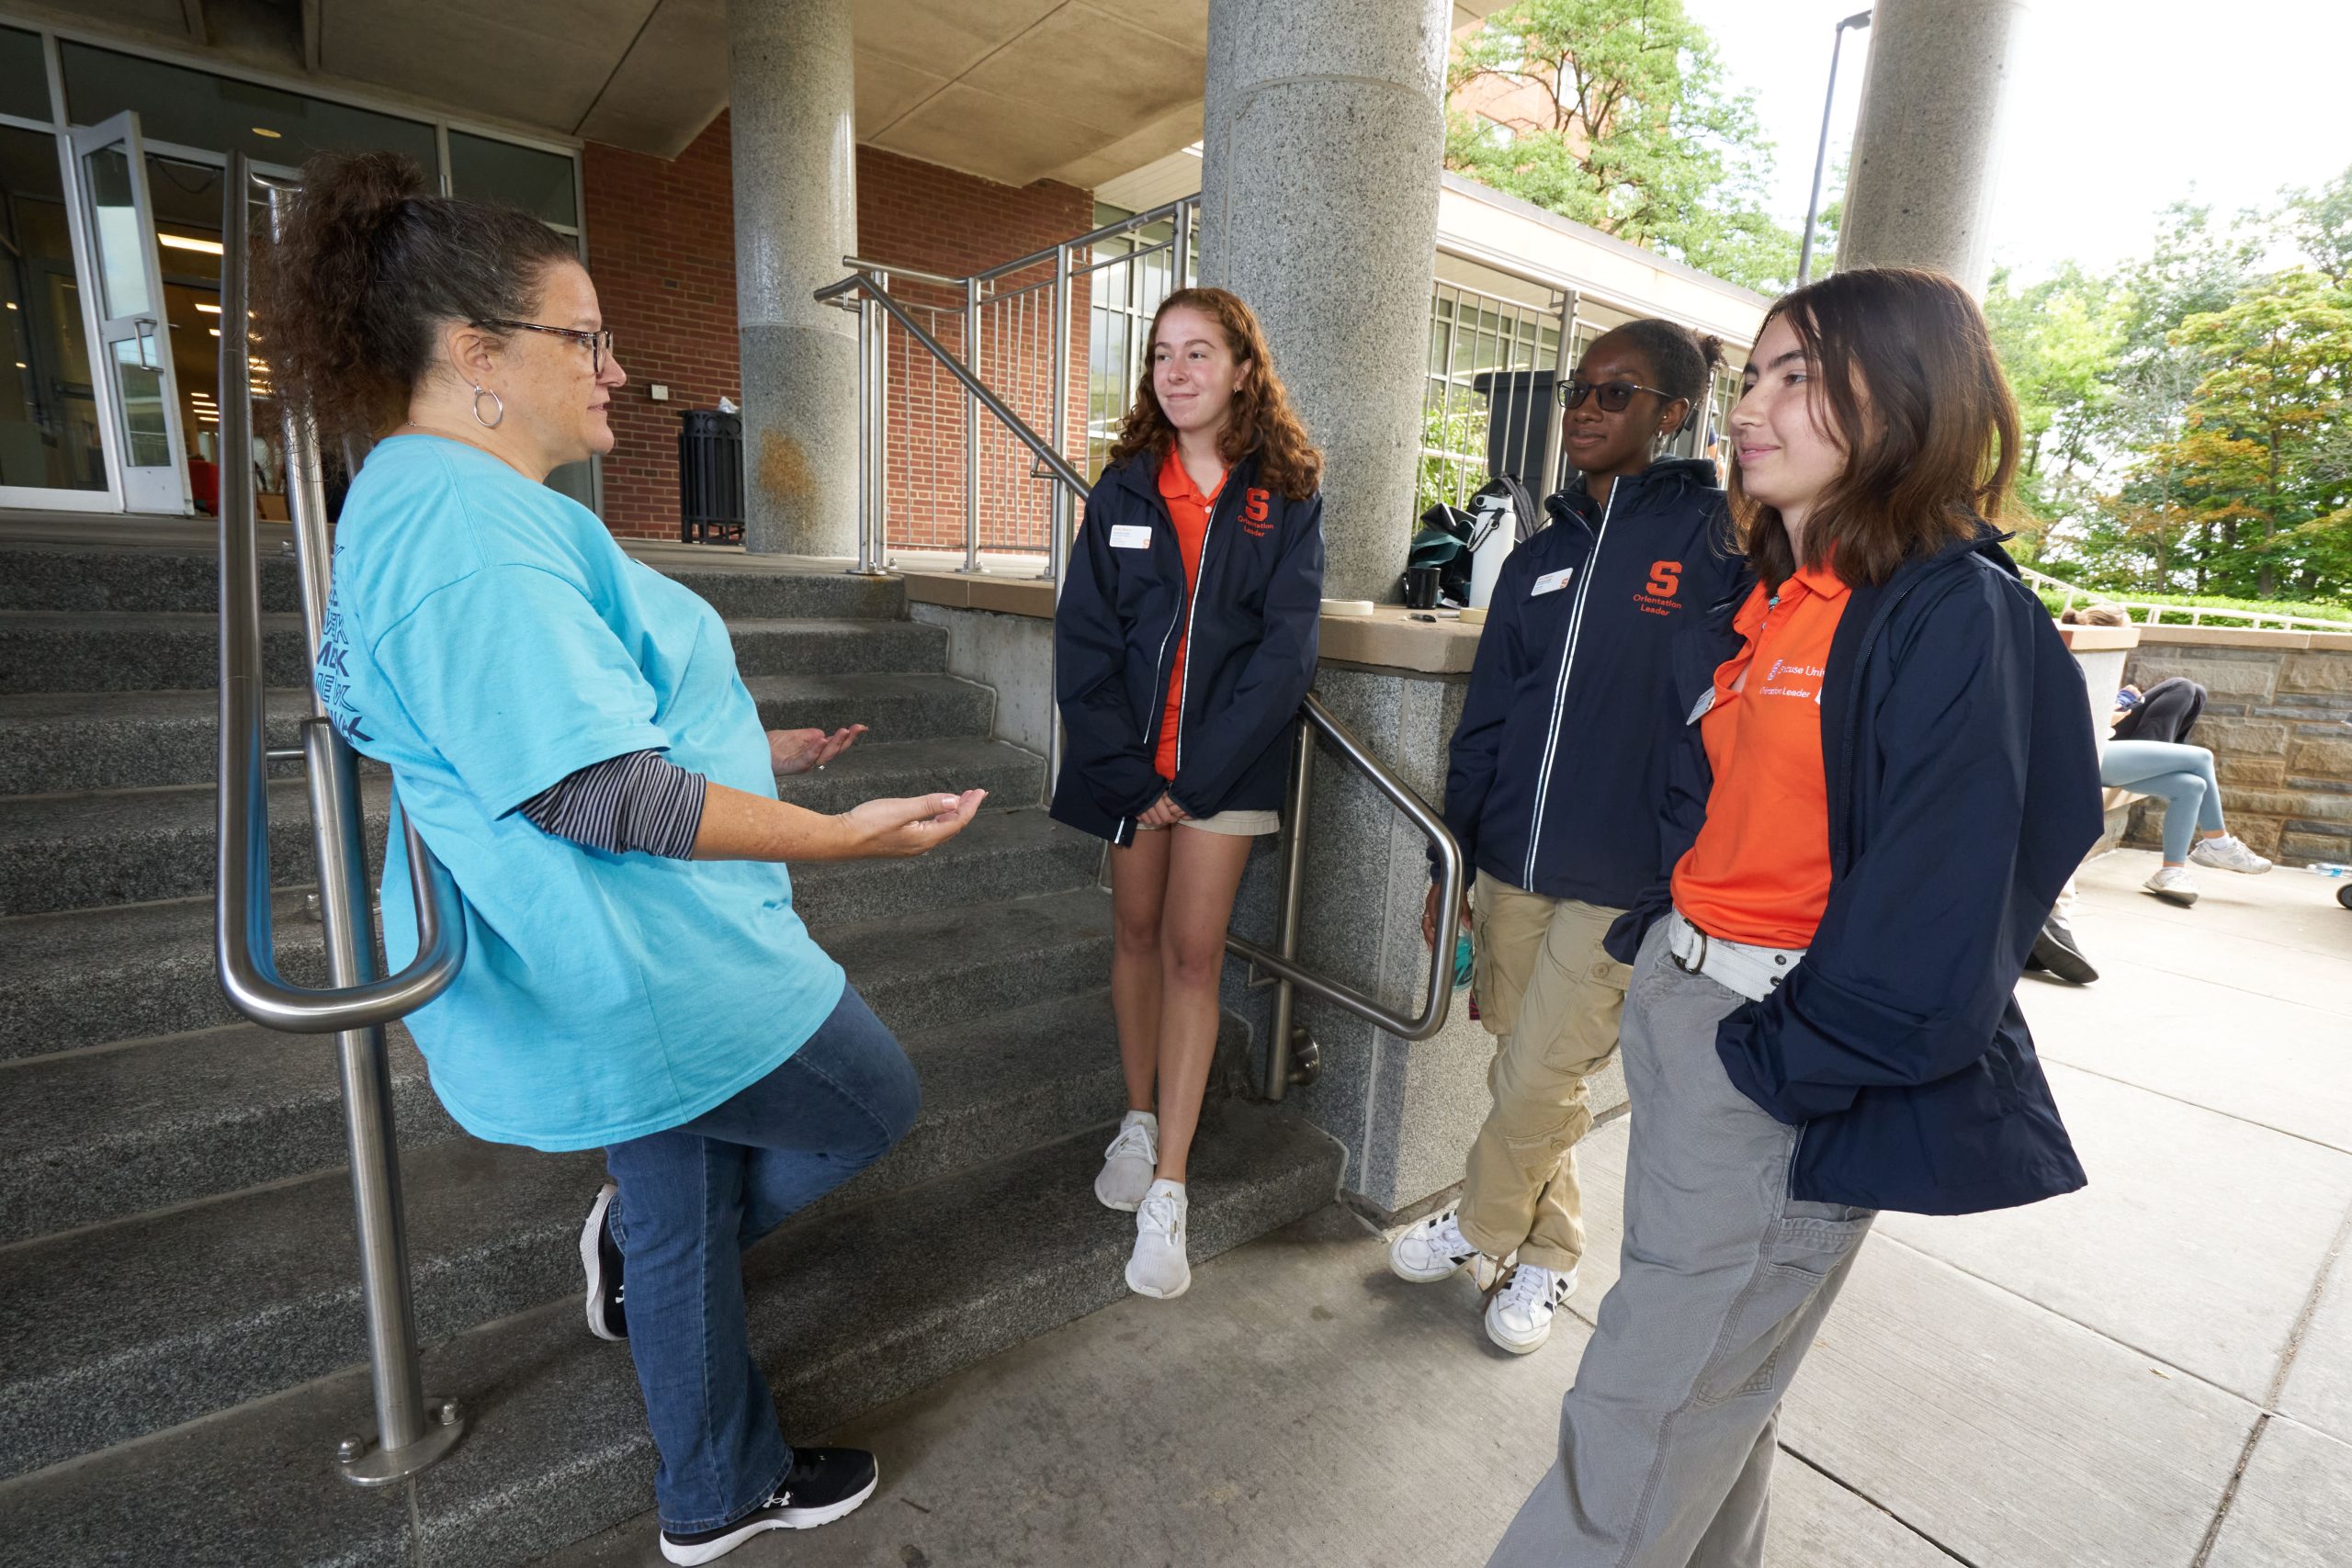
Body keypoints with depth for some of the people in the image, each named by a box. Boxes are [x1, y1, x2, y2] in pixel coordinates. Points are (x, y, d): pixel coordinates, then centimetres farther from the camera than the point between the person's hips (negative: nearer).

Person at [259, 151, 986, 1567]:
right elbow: (601, 792, -29)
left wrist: (751, 751, 21)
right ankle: (648, 1279, 27)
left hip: (616, 971, 11)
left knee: (678, 1216, 24)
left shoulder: (421, 504, 15)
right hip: (646, 973, -11)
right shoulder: (473, 529, -23)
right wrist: (845, 836, -24)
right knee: (878, 1103, 13)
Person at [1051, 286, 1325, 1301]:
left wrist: (1194, 778, -13)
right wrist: (1128, 774, -9)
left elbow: (1284, 648, -7)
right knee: (1137, 931, 10)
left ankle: (1167, 1194, 7)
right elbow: (1083, 637, -1)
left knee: (1193, 949, -2)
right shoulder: (1124, 487, 5)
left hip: (1226, 756, -2)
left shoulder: (1284, 496, 0)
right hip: (1131, 752, 3)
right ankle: (1140, 1117, 30)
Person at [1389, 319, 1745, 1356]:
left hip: (1624, 882, -5)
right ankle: (1546, 1254, 38)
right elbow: (1486, 715, 11)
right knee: (1523, 1073, 15)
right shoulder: (1540, 557, 11)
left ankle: (1479, 1231, 31)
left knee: (1540, 1081, 2)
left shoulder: (1716, 539, -5)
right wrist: (1450, 860, 11)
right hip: (1513, 867, 5)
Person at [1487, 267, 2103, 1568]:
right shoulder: (1762, 606, 10)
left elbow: (1936, 910, -18)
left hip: (1791, 1070, -7)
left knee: (1650, 1408, 6)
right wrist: (1656, 953, 7)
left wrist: (1778, 1067, -14)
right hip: (1679, 1004, 8)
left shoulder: (1956, 619, -14)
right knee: (1707, 1380, 24)